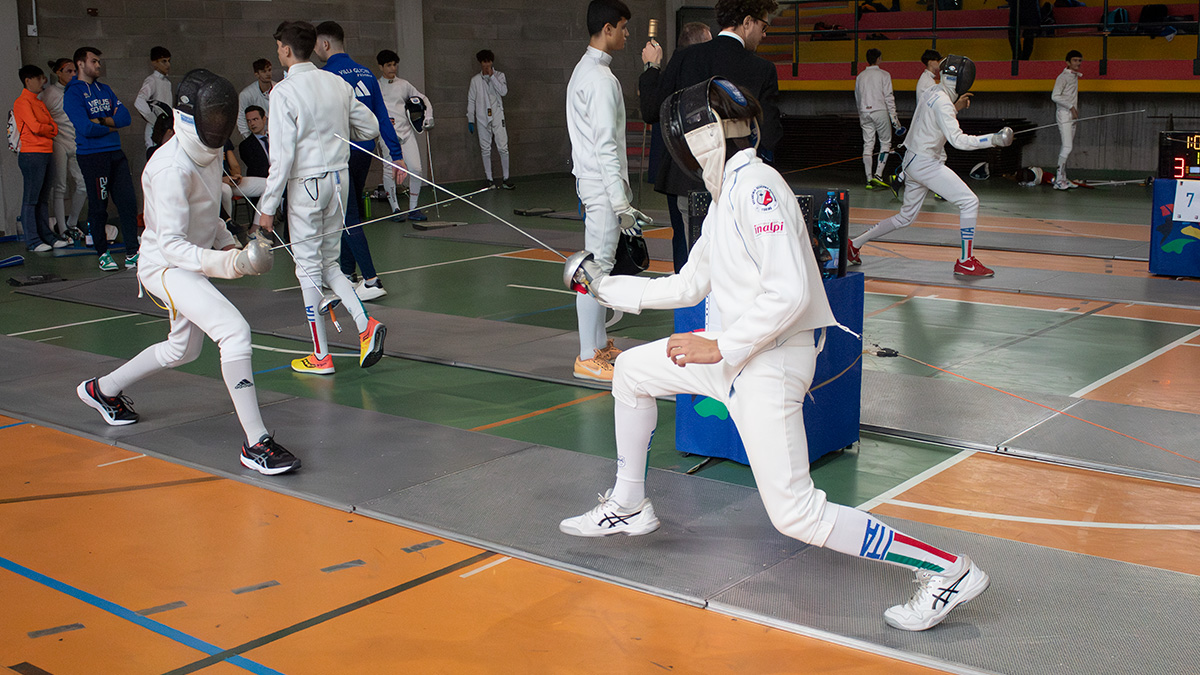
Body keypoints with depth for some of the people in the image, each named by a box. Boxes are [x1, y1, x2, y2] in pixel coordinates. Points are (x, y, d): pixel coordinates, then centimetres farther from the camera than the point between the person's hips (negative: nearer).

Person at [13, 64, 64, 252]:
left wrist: (46, 129, -6)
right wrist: (50, 128, 1)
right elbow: (35, 127, -17)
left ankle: (47, 236, 14)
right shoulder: (22, 102, -7)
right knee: (31, 199, -5)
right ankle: (32, 241, -3)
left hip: (46, 153, 8)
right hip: (32, 154, -8)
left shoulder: (39, 103, 19)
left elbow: (55, 128, 13)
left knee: (43, 199, 11)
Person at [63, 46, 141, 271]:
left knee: (128, 202, 0)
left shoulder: (105, 89, 17)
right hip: (91, 156, -6)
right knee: (98, 207, 0)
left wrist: (101, 121, -10)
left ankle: (132, 254, 4)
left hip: (116, 153, 6)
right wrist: (112, 125, -2)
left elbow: (125, 117, 4)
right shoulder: (72, 94, -4)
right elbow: (86, 128, -16)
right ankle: (103, 254, 13)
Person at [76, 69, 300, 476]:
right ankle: (256, 444, -25)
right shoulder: (171, 167, -26)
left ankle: (103, 390, 48)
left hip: (192, 260, 10)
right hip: (166, 266, -10)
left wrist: (229, 245, 4)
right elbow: (171, 243, -30)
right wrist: (224, 264, -44)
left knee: (183, 350, 26)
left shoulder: (209, 154, 2)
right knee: (235, 333, -26)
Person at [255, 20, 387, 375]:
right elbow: (370, 127, 10)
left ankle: (321, 356, 12)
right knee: (328, 263, 18)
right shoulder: (336, 83, 3)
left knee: (309, 267, 6)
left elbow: (282, 156, -17)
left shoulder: (285, 91, -14)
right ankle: (366, 325, -2)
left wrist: (268, 207, -11)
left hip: (307, 183, -6)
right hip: (339, 177, 6)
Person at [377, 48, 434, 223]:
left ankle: (413, 208, 3)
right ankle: (395, 209, 3)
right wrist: (380, 120, -13)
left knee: (416, 169, -8)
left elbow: (423, 99, 21)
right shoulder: (375, 86, 4)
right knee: (390, 171, -13)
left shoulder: (403, 85, 13)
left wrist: (429, 116, 6)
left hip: (406, 131, 3)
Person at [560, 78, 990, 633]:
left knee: (796, 515, -12)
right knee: (631, 371, 19)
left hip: (769, 363, -10)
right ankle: (628, 508, 34)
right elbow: (689, 285, 22)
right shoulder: (727, 195, 12)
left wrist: (718, 347, -21)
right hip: (733, 352, 10)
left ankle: (946, 570, -3)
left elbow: (789, 292, -28)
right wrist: (607, 287, 25)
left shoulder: (756, 184, -19)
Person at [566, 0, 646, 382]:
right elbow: (606, 146, -23)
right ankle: (588, 358, -1)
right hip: (603, 186, -10)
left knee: (600, 265, 15)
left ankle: (598, 344, 24)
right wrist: (621, 203, -24)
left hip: (591, 181, 10)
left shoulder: (584, 70, 14)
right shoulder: (601, 78, -18)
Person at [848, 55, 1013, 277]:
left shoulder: (933, 92, 9)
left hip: (913, 162, 10)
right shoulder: (943, 102, -19)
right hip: (925, 164, -10)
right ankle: (966, 262, -6)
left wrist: (955, 107, 14)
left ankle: (854, 245, 23)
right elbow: (957, 139, -29)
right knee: (970, 202, -9)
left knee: (906, 217, 20)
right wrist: (993, 140, -33)